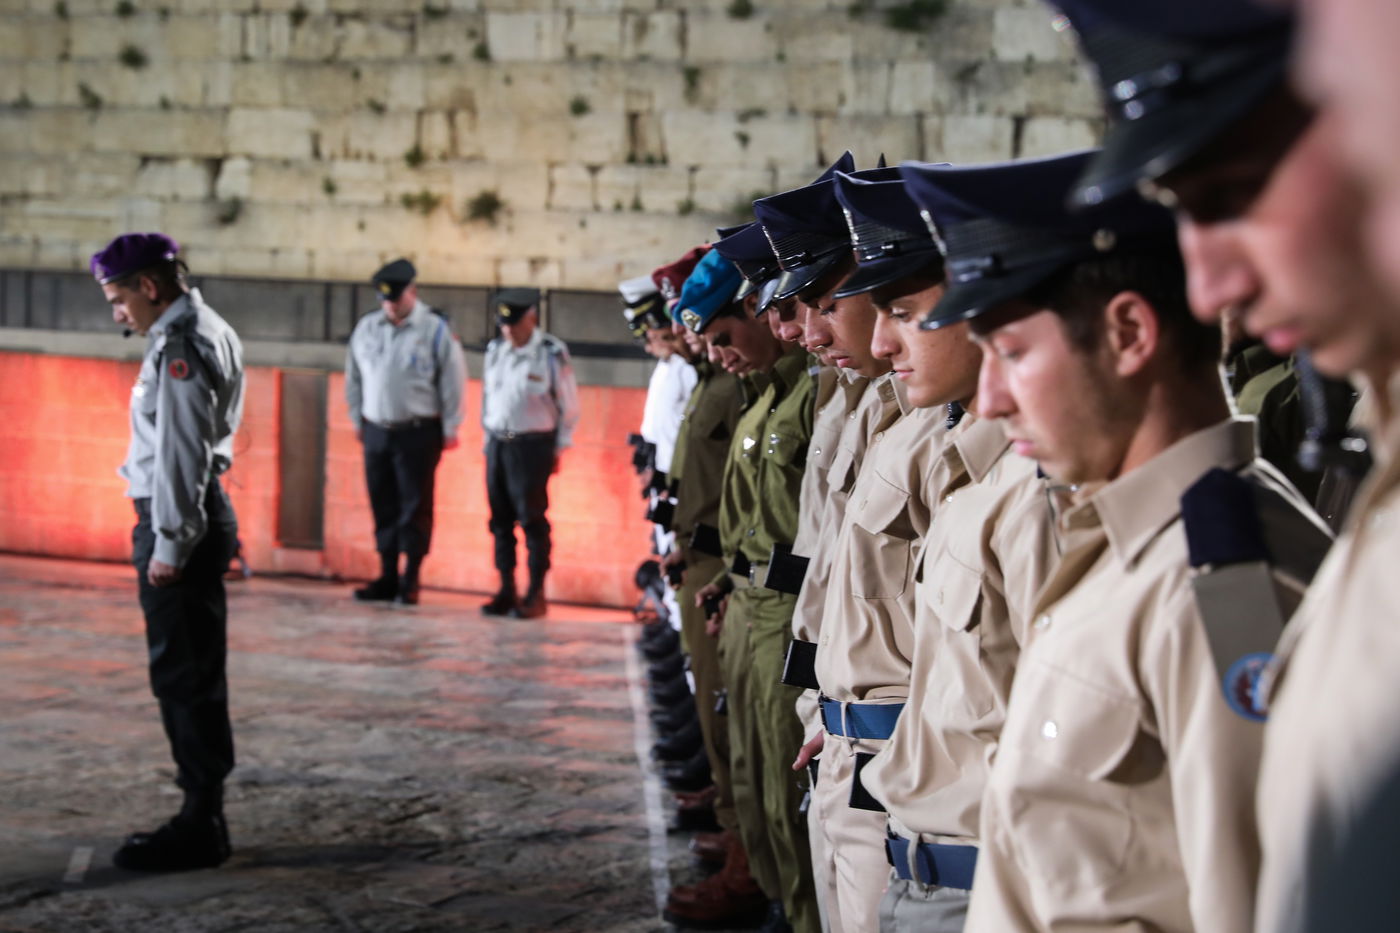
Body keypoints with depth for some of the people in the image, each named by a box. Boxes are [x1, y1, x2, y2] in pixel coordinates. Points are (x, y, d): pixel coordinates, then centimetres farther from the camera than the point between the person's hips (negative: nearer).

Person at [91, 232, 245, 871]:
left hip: (180, 524, -10)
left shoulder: (181, 346, -16)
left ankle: (199, 827, -1)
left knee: (184, 679, -6)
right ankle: (202, 817, 24)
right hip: (203, 516, 10)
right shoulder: (208, 333, 16)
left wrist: (169, 544, -19)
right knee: (193, 677, 15)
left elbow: (180, 452, -21)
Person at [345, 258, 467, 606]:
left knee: (415, 507, -2)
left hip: (418, 433, -4)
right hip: (376, 430, 5)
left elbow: (453, 381, -4)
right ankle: (387, 578, 19)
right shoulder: (366, 328, 7)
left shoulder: (435, 330, -6)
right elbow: (354, 377, 16)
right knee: (383, 506, 9)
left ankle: (410, 581, 5)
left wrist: (450, 429, -4)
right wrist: (358, 419, 16)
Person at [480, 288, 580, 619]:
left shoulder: (552, 353, -8)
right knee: (500, 520, 7)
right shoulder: (495, 350, 9)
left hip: (532, 445, -5)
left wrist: (559, 447, -2)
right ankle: (506, 590, 16)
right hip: (497, 443, 5)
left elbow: (569, 404, -3)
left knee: (532, 520, -4)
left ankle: (535, 595, 3)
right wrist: (488, 438, 15)